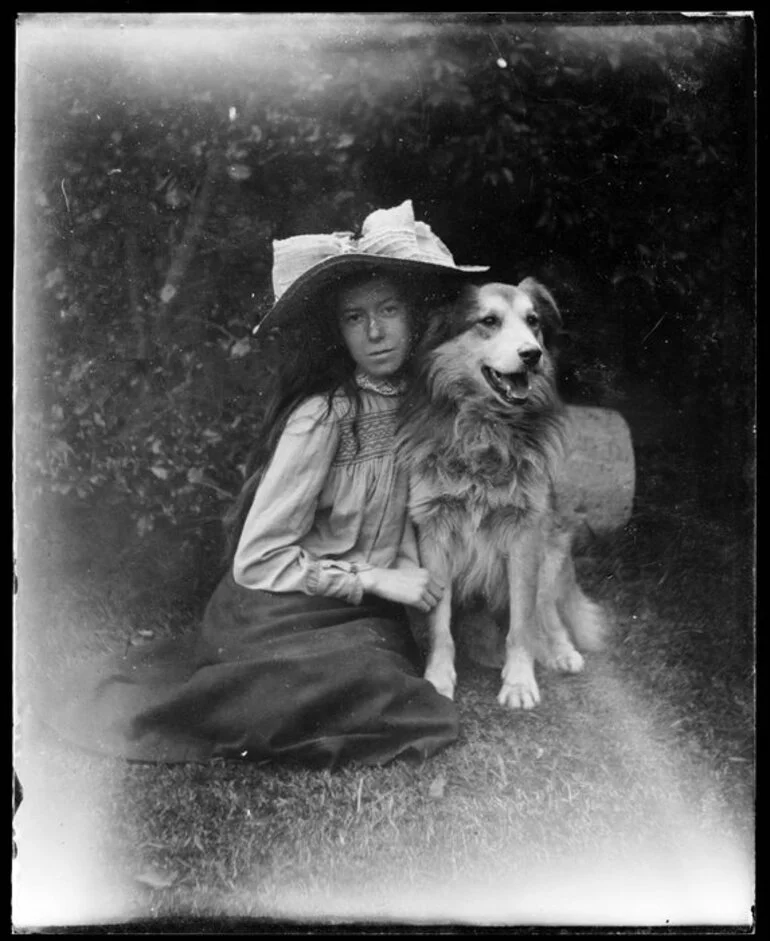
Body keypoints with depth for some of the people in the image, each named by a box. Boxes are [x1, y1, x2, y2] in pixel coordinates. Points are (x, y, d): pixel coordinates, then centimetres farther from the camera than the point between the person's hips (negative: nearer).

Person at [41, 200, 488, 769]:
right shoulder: (321, 416, -18)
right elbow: (258, 561, -16)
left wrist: (411, 570, -5)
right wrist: (378, 580, -15)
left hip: (364, 614, 8)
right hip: (282, 612, -8)